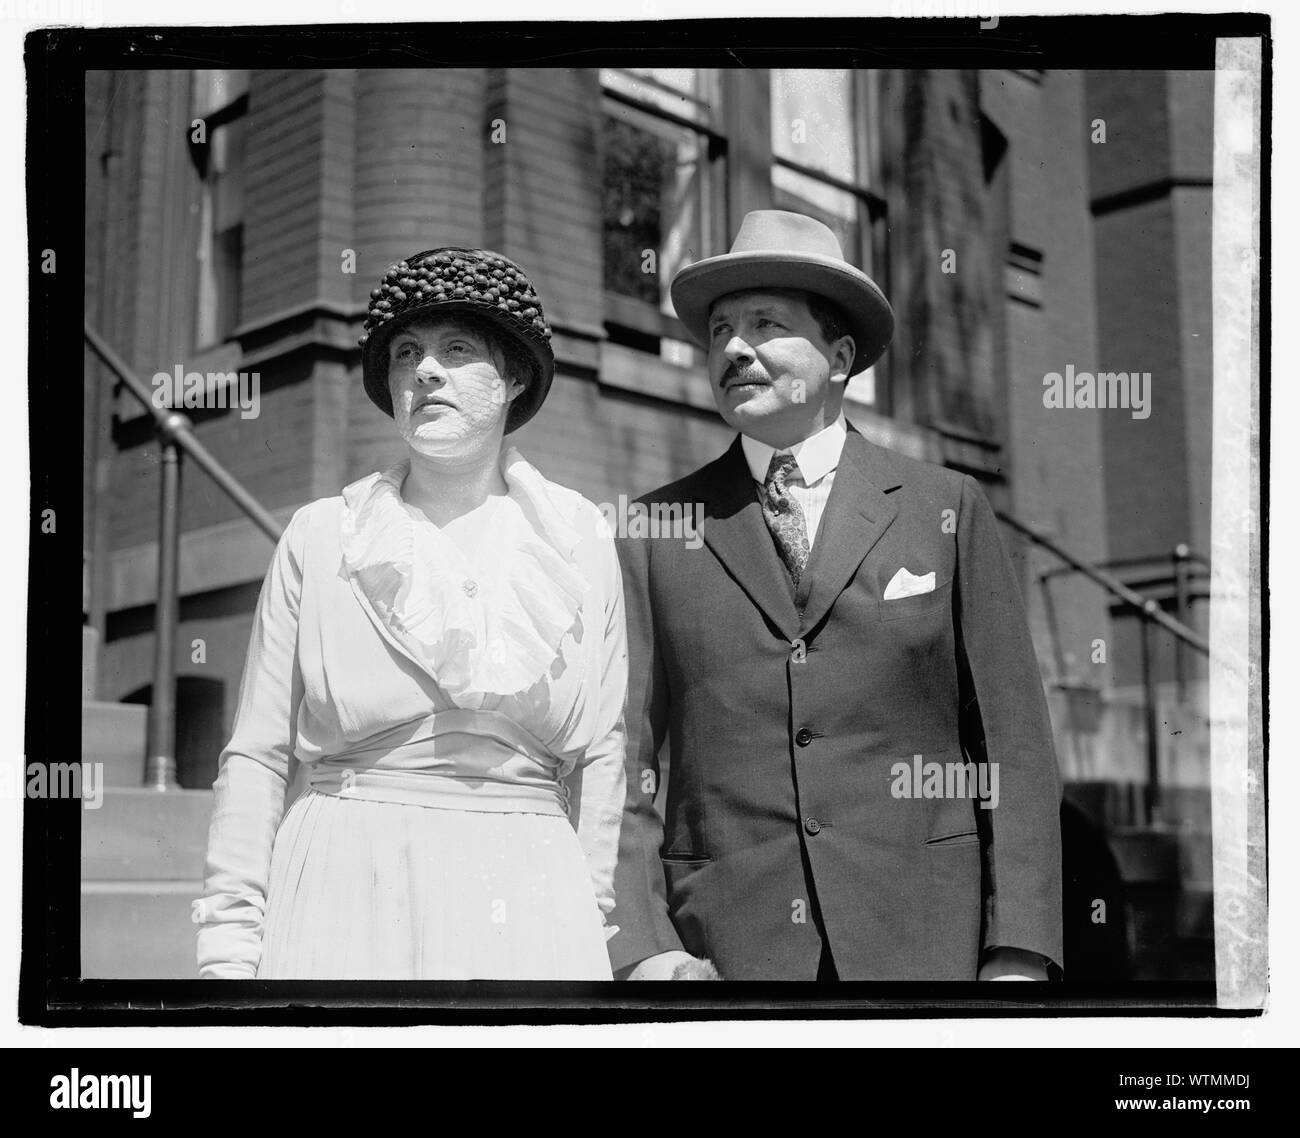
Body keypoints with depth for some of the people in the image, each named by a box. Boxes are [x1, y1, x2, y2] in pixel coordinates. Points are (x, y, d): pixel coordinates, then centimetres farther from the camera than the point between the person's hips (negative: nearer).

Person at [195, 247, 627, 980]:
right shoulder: (320, 536, 2)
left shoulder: (579, 539, 4)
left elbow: (599, 752, 6)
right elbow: (258, 754, 2)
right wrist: (231, 944, -3)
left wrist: (592, 924, 1)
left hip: (524, 903, 1)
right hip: (344, 889, 0)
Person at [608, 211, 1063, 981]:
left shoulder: (946, 510, 5)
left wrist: (1019, 955, -5)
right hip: (726, 946, 1)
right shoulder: (657, 531, 6)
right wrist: (643, 948, -8)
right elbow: (621, 767, 4)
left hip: (920, 944, 0)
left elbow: (1015, 748, 3)